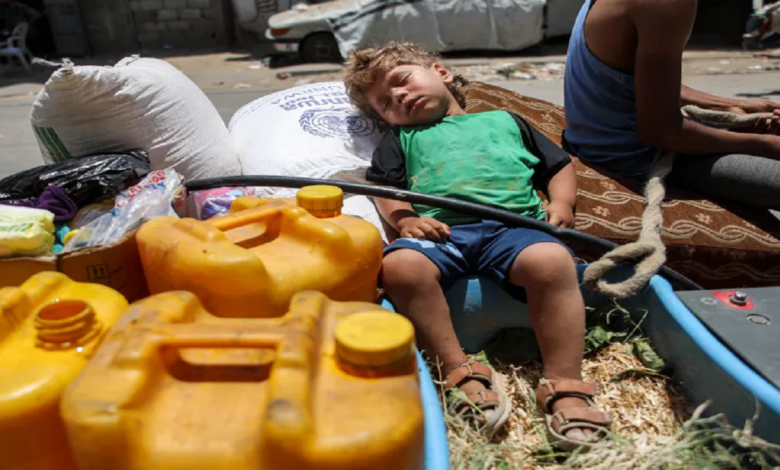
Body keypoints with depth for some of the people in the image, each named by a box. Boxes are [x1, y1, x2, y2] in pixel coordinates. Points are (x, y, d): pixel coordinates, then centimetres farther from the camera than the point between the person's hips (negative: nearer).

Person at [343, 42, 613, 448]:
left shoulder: (504, 121, 33)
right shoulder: (402, 139, 33)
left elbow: (559, 166, 31)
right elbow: (385, 189, 18)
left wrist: (561, 203, 9)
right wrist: (405, 219, -4)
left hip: (513, 224, 0)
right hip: (440, 229, 0)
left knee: (552, 261, -33)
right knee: (399, 266, -33)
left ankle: (564, 384, -26)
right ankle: (459, 370, -25)